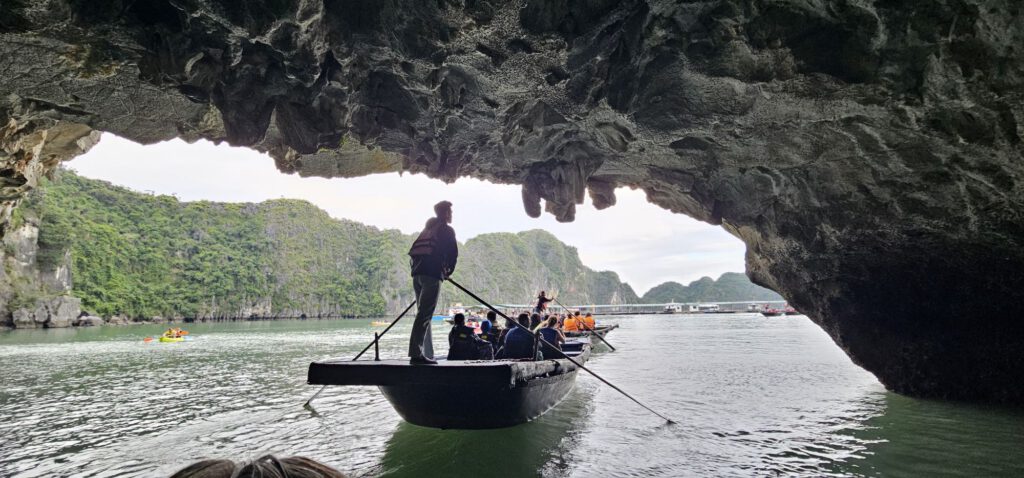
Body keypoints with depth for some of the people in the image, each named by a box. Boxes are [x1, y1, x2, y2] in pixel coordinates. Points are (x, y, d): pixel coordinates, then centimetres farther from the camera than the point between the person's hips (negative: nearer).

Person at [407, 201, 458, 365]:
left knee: (423, 314, 11)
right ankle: (416, 353, -18)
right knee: (424, 314, -12)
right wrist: (448, 271, 10)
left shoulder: (426, 229, 24)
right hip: (432, 274, -7)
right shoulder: (447, 230, 2)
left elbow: (413, 251, 20)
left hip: (417, 273, 8)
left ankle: (427, 354, 12)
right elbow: (453, 253, -4)